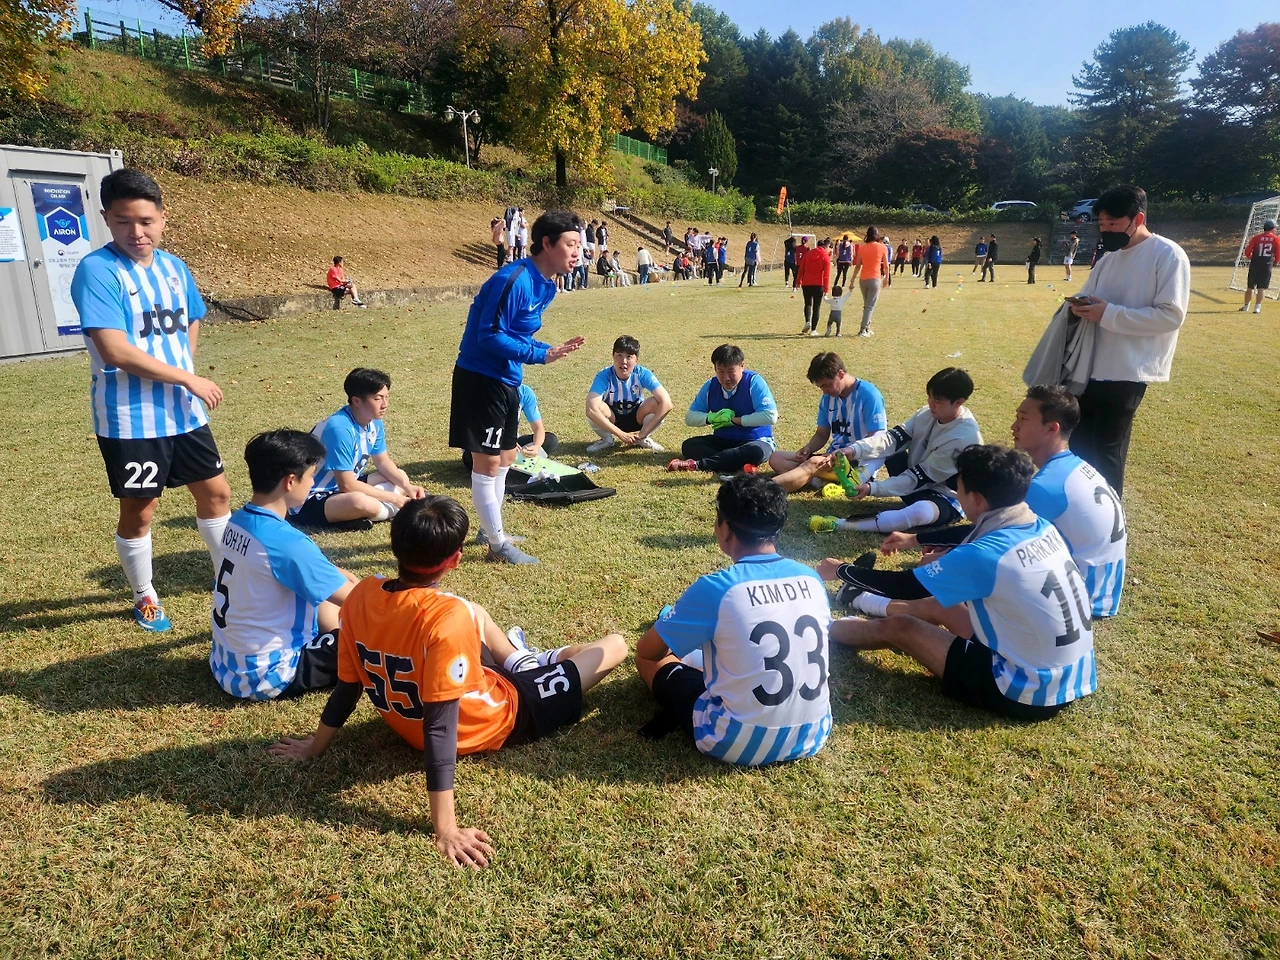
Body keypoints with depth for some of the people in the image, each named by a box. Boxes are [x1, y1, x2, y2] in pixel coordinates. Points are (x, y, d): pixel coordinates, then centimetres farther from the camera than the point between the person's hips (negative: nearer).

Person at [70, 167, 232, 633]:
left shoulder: (174, 267, 5)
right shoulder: (97, 270, -15)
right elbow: (115, 352, -23)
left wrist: (185, 376, 7)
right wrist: (188, 379, -17)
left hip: (184, 412, 6)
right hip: (129, 419, -6)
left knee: (216, 491, 12)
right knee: (139, 510, 9)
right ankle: (145, 597, 30)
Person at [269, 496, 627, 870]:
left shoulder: (361, 596, -18)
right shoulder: (449, 616, -37)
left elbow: (348, 687, -6)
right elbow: (440, 726, -37)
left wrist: (313, 747, 11)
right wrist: (446, 831, -33)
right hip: (499, 721, -6)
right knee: (615, 645, 6)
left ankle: (520, 662, 54)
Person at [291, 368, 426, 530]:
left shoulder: (374, 422, -2)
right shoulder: (339, 429, -28)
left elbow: (383, 461, 11)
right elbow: (347, 485, -27)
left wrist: (407, 486, -7)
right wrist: (394, 498, -21)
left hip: (343, 487, 10)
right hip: (309, 501, -9)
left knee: (401, 476, 12)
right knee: (361, 502, -38)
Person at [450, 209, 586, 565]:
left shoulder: (544, 286, 7)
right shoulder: (512, 280, -22)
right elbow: (490, 336, -24)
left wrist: (554, 350, -1)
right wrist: (541, 355, -24)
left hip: (506, 380, 10)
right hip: (481, 378, -10)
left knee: (505, 458, 19)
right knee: (487, 463, 1)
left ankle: (490, 527, 36)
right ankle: (499, 545, 12)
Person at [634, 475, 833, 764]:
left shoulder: (715, 588, -19)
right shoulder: (812, 579, -2)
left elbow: (646, 650, -5)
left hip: (738, 744, -6)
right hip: (812, 737, 6)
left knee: (652, 658, 15)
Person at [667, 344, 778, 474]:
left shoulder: (754, 382, -15)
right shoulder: (710, 386, -1)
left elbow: (770, 416, -25)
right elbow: (690, 417, 2)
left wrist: (735, 420, -20)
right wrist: (711, 418, -19)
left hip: (755, 441, -4)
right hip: (722, 441, 5)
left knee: (756, 451, -39)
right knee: (688, 446, -17)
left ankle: (697, 464, -34)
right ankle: (739, 463, -34)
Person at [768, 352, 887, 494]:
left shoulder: (868, 395, -13)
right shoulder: (828, 398, 8)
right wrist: (808, 448, -7)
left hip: (860, 464, -8)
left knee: (814, 463, -37)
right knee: (777, 458, -8)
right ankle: (824, 481, -30)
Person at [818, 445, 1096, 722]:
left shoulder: (984, 555, -24)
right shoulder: (1041, 528, -1)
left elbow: (905, 586, -10)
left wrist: (841, 571, 6)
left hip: (1029, 693, -7)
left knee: (896, 628, 5)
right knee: (938, 606, 21)